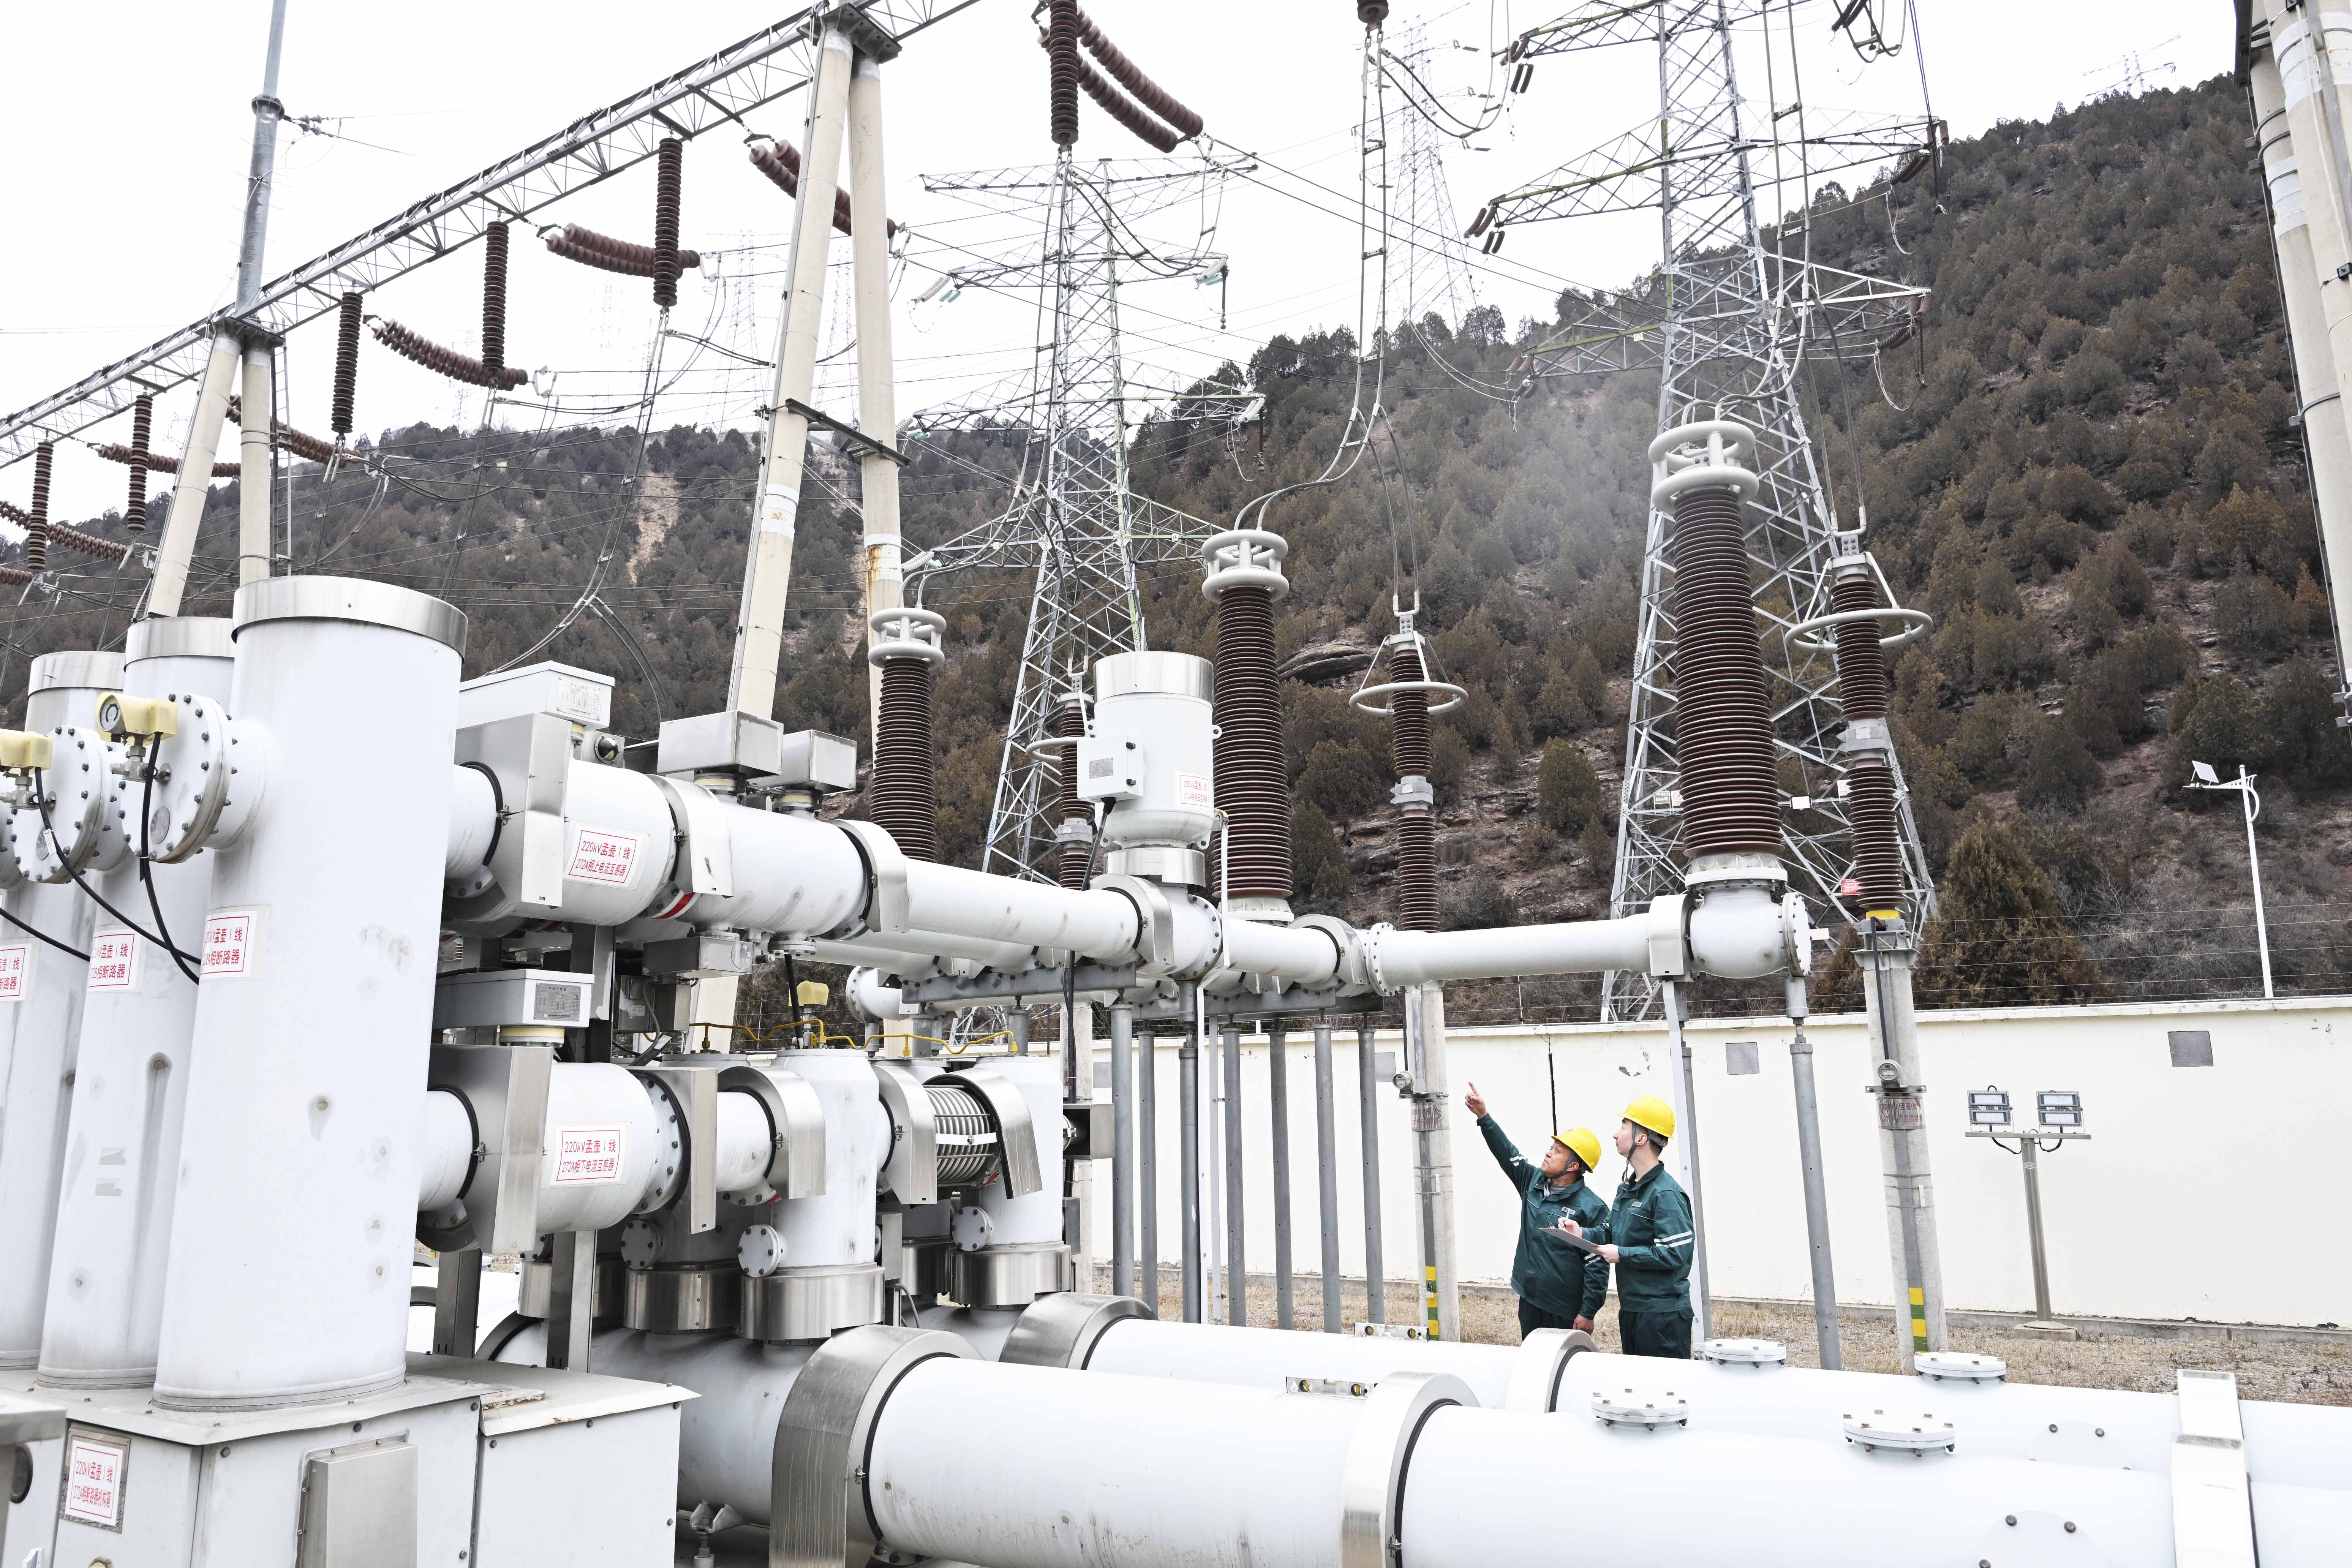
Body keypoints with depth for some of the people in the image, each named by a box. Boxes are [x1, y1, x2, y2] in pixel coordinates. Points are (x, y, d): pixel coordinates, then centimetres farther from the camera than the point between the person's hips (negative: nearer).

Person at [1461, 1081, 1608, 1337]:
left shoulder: (1592, 1208, -14)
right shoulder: (1533, 1182, 6)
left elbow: (1598, 1265, -14)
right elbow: (1506, 1152, 7)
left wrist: (1588, 1313, -15)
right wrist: (1483, 1116, -3)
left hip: (1567, 1311, -6)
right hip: (1529, 1301, 6)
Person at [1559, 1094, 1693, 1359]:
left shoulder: (1666, 1194, -19)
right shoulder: (1627, 1188, 12)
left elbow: (1674, 1254, -24)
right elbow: (1611, 1232, 18)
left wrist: (1622, 1255, -18)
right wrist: (1583, 1233, -2)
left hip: (1662, 1314, -10)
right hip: (1630, 1308, 10)